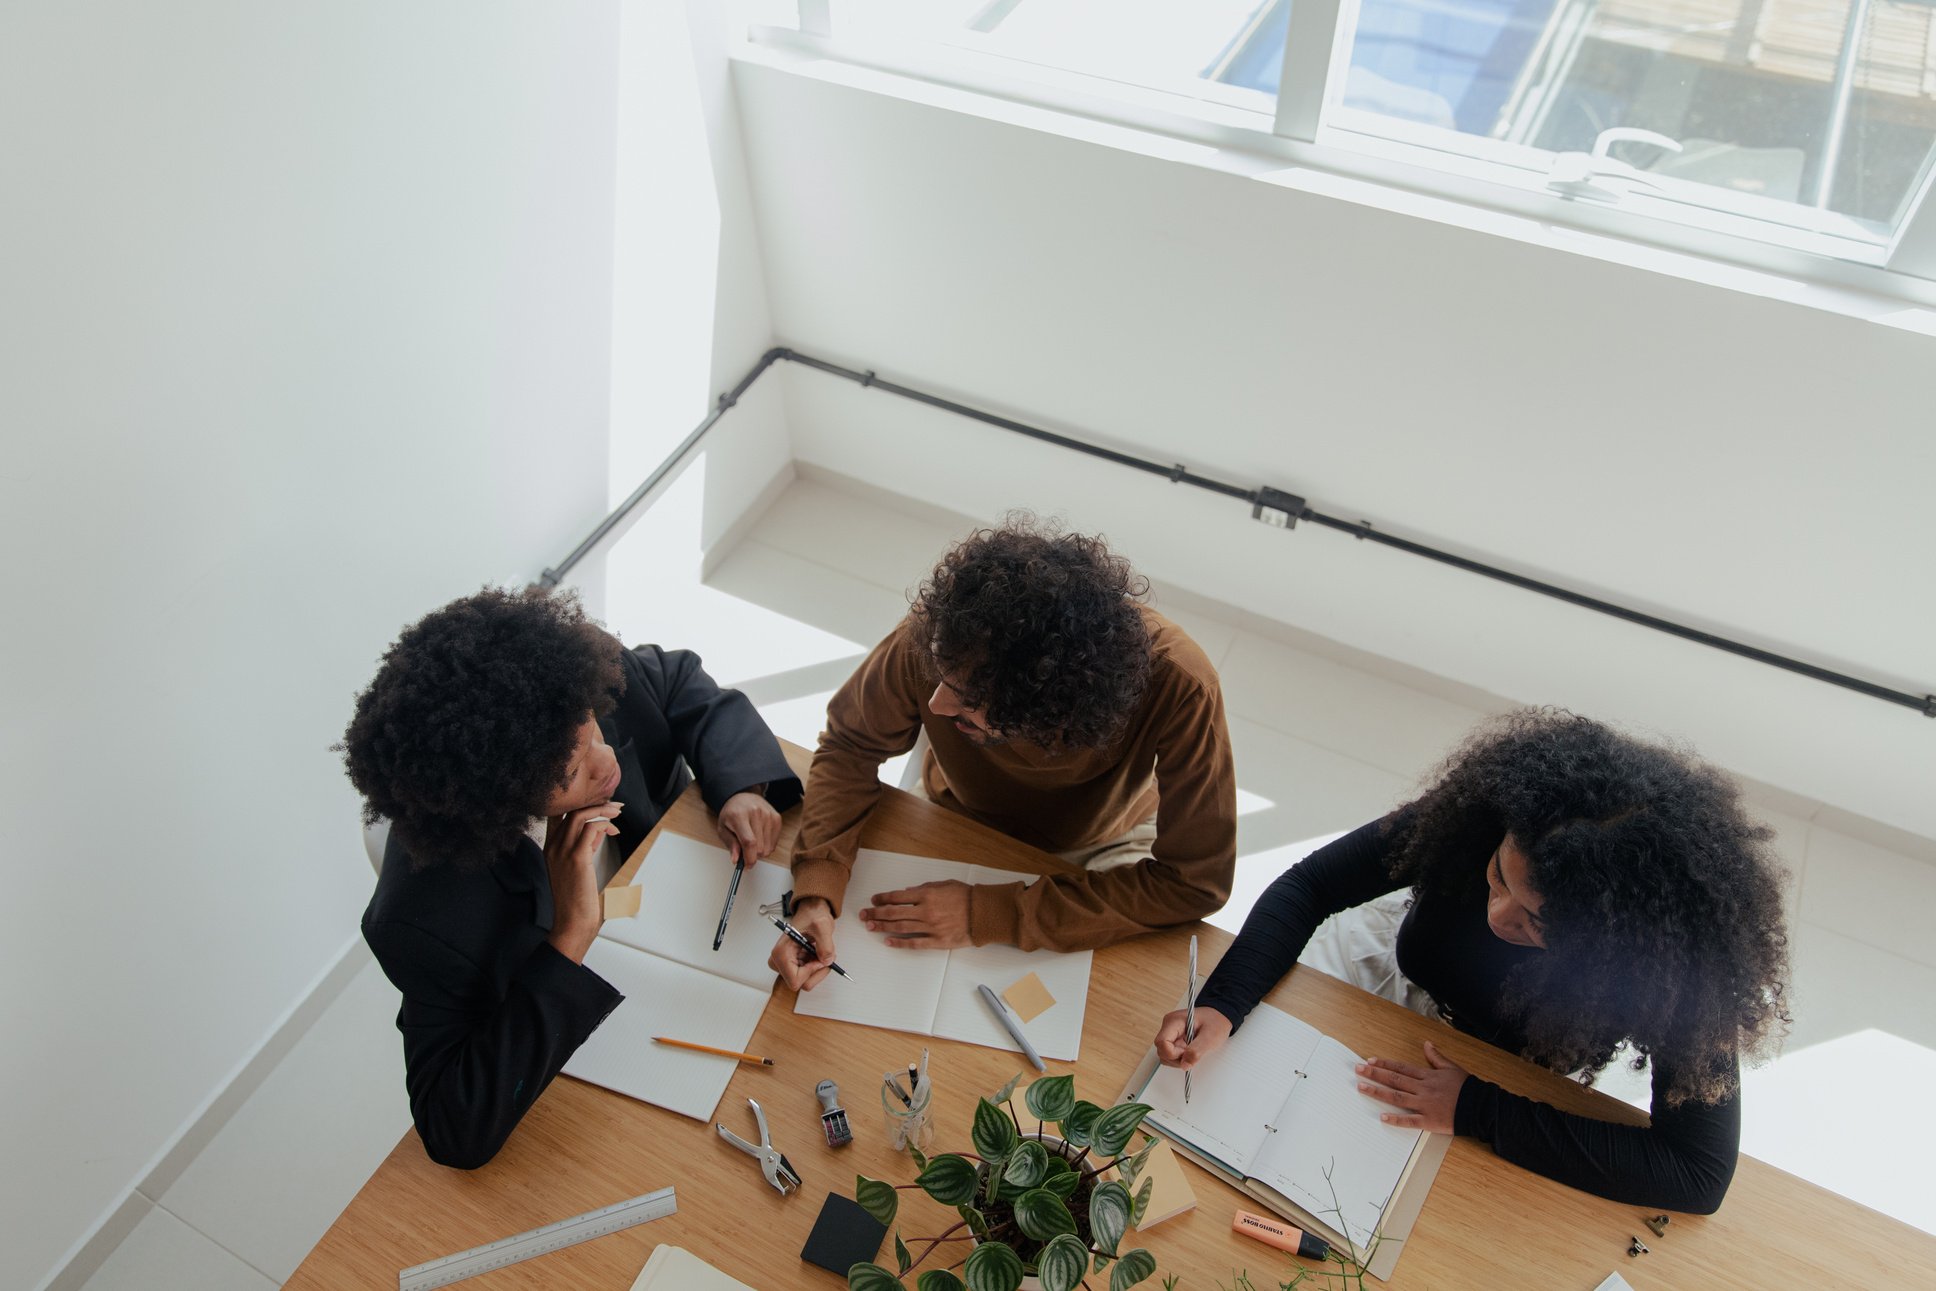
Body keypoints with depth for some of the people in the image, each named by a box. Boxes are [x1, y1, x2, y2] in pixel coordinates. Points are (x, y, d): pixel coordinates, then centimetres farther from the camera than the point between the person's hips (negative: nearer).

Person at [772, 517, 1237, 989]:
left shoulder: (1178, 685, -41)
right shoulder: (932, 638, -36)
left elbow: (1195, 881, -32)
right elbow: (850, 747, -18)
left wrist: (991, 914, -36)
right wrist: (815, 895, -34)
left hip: (1100, 845, 0)